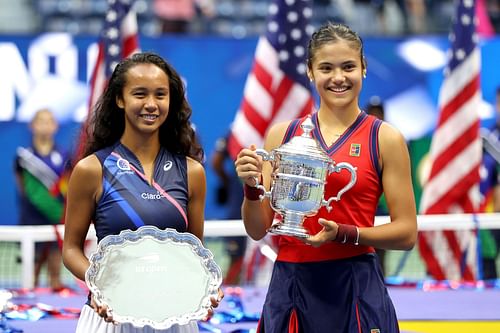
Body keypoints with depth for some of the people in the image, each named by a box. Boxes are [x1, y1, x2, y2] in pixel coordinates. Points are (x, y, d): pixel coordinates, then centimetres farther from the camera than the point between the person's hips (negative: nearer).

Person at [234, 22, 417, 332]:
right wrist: (252, 187, -11)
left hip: (355, 286, -2)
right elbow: (258, 230, 8)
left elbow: (407, 232, -4)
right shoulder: (282, 134, 6)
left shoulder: (384, 138, -1)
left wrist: (344, 234, -17)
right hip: (290, 285, 2)